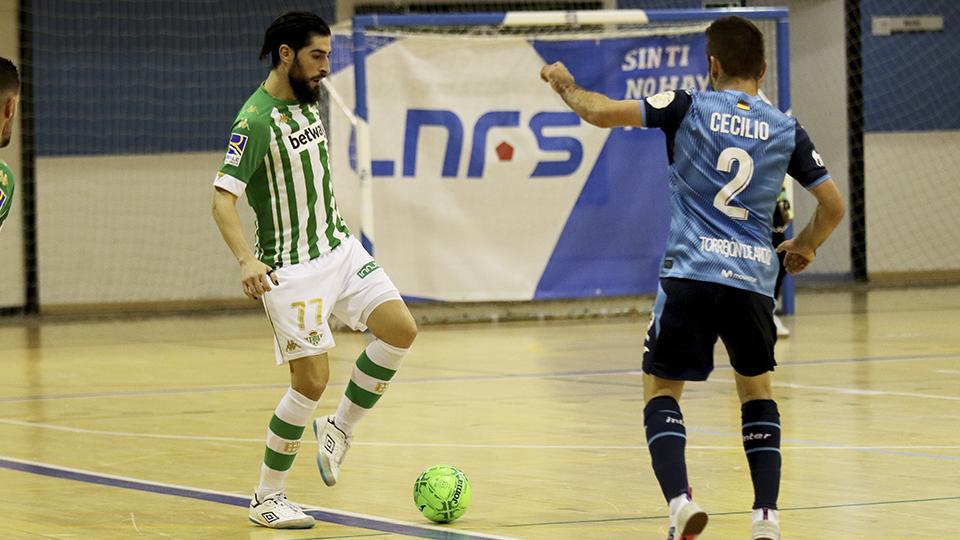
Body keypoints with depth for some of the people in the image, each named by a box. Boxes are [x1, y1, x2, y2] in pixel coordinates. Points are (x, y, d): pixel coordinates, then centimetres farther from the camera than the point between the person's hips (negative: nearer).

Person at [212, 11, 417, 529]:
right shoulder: (256, 119, -19)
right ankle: (267, 497, 7)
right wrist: (246, 261, -39)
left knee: (400, 328, -8)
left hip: (339, 247, 8)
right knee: (312, 378, -8)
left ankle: (339, 429, 11)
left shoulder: (311, 100, 6)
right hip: (291, 267, -8)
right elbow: (222, 199, -25)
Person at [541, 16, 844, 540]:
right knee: (756, 388, 23)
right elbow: (833, 206, 13)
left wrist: (566, 85, 16)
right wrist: (804, 246, 33)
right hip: (754, 277, 3)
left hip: (690, 274, -3)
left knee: (660, 388, 9)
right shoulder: (786, 129, 10)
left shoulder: (690, 107, 2)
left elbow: (602, 112, -5)